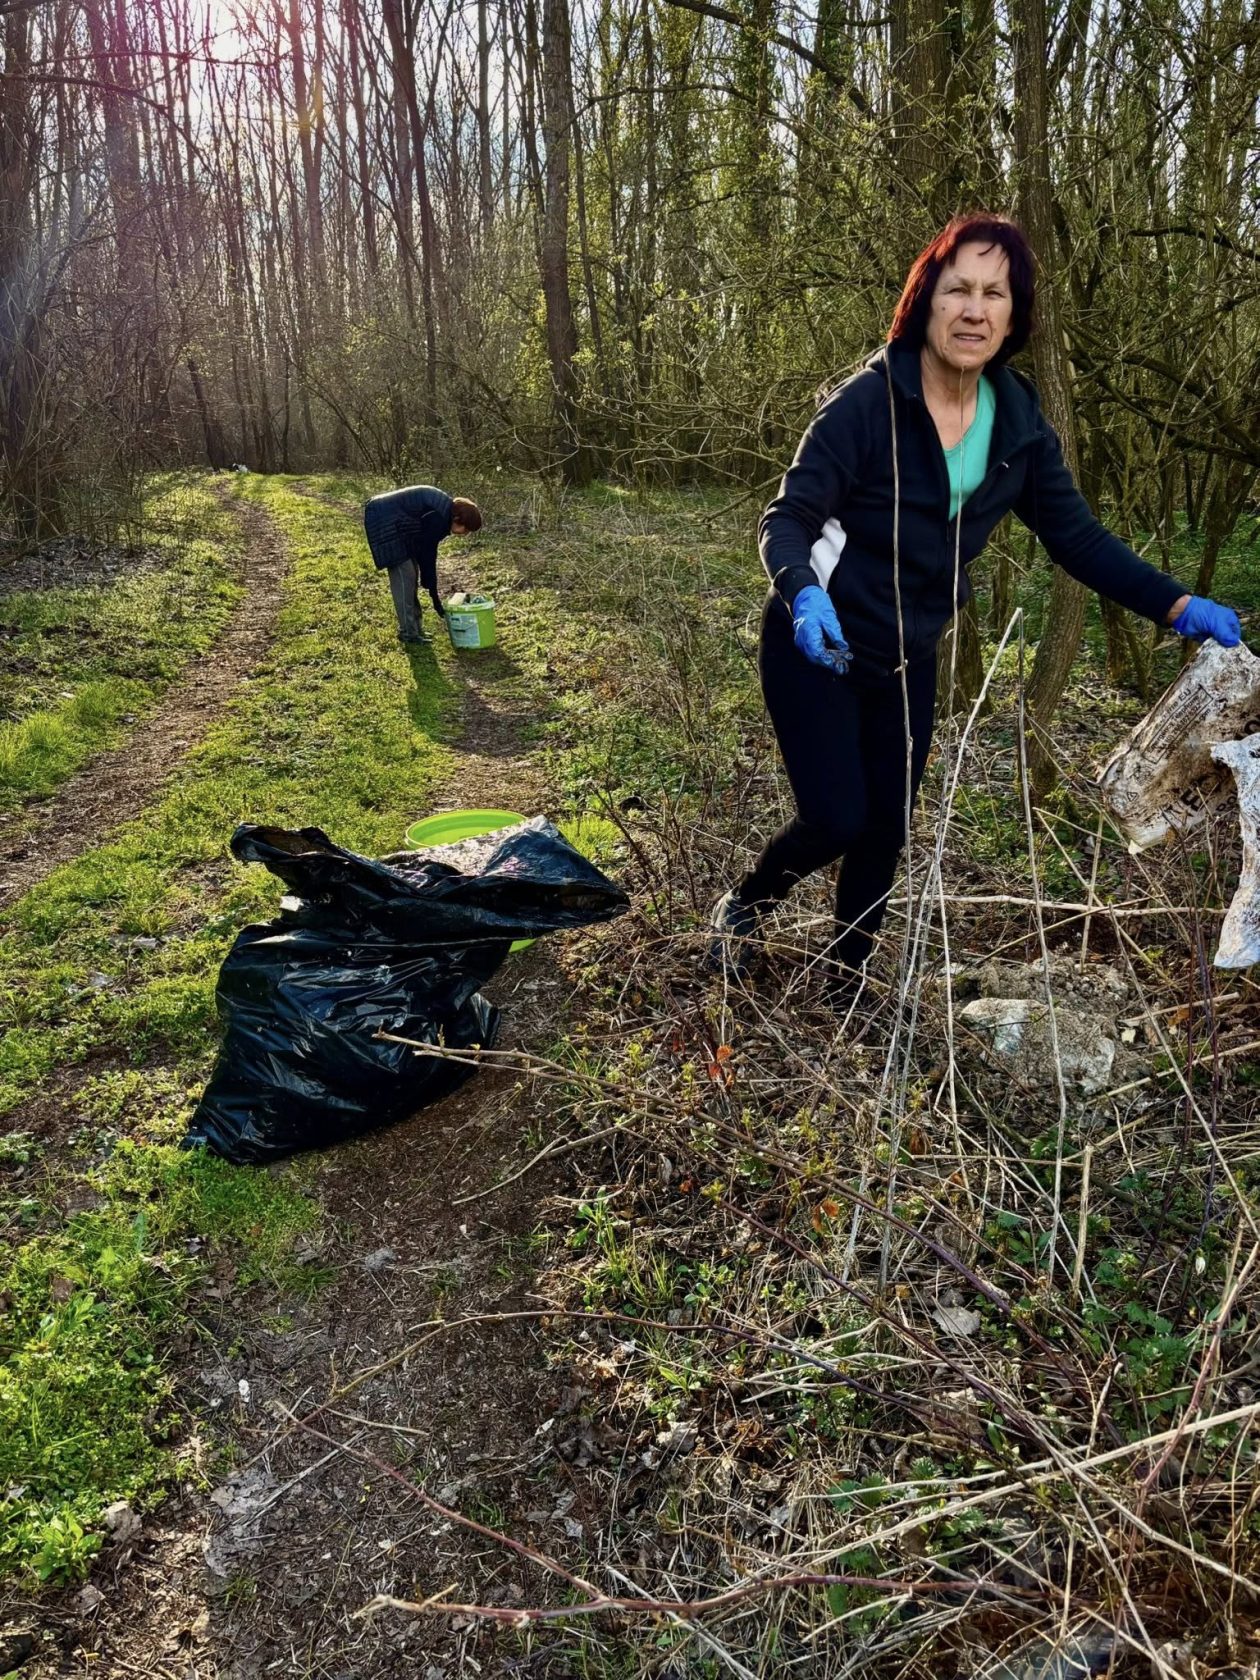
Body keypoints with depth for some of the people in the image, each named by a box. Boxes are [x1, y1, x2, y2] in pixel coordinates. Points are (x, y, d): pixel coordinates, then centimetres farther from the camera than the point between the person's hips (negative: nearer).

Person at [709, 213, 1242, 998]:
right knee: (838, 820, -8)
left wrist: (1179, 606, -11)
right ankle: (743, 903, 24)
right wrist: (804, 595, -42)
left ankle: (848, 974, 33)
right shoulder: (869, 401, -19)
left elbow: (1077, 535, 0)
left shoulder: (1018, 421, -3)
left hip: (909, 659, 5)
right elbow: (788, 518, -21)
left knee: (887, 825, 12)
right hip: (819, 647, -5)